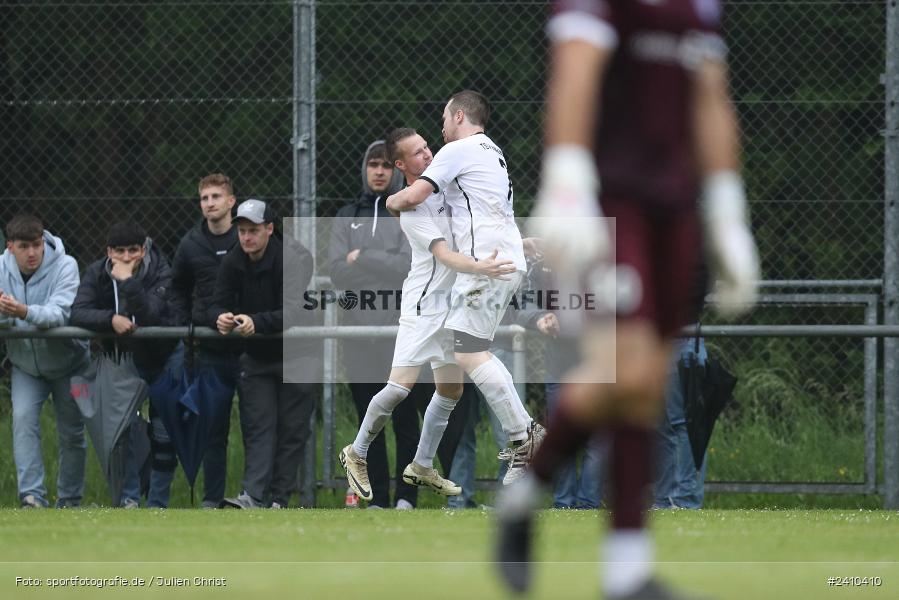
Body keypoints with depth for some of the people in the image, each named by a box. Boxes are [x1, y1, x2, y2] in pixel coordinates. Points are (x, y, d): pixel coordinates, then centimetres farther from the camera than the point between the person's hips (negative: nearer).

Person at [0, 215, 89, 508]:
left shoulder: (65, 266, -22)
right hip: (26, 365, 2)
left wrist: (25, 312, -54)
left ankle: (69, 500, 20)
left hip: (67, 360, -2)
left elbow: (59, 313, -36)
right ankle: (32, 494, -21)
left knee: (72, 431, 5)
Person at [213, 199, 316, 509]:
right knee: (257, 428, -5)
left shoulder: (294, 258, -19)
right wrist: (220, 317, -31)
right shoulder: (233, 262, -3)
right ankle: (253, 497, -15)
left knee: (292, 430, -2)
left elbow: (294, 312, -29)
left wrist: (257, 322, -44)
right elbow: (217, 304, -6)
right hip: (255, 355, 4)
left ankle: (279, 499, 3)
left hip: (295, 353, -4)